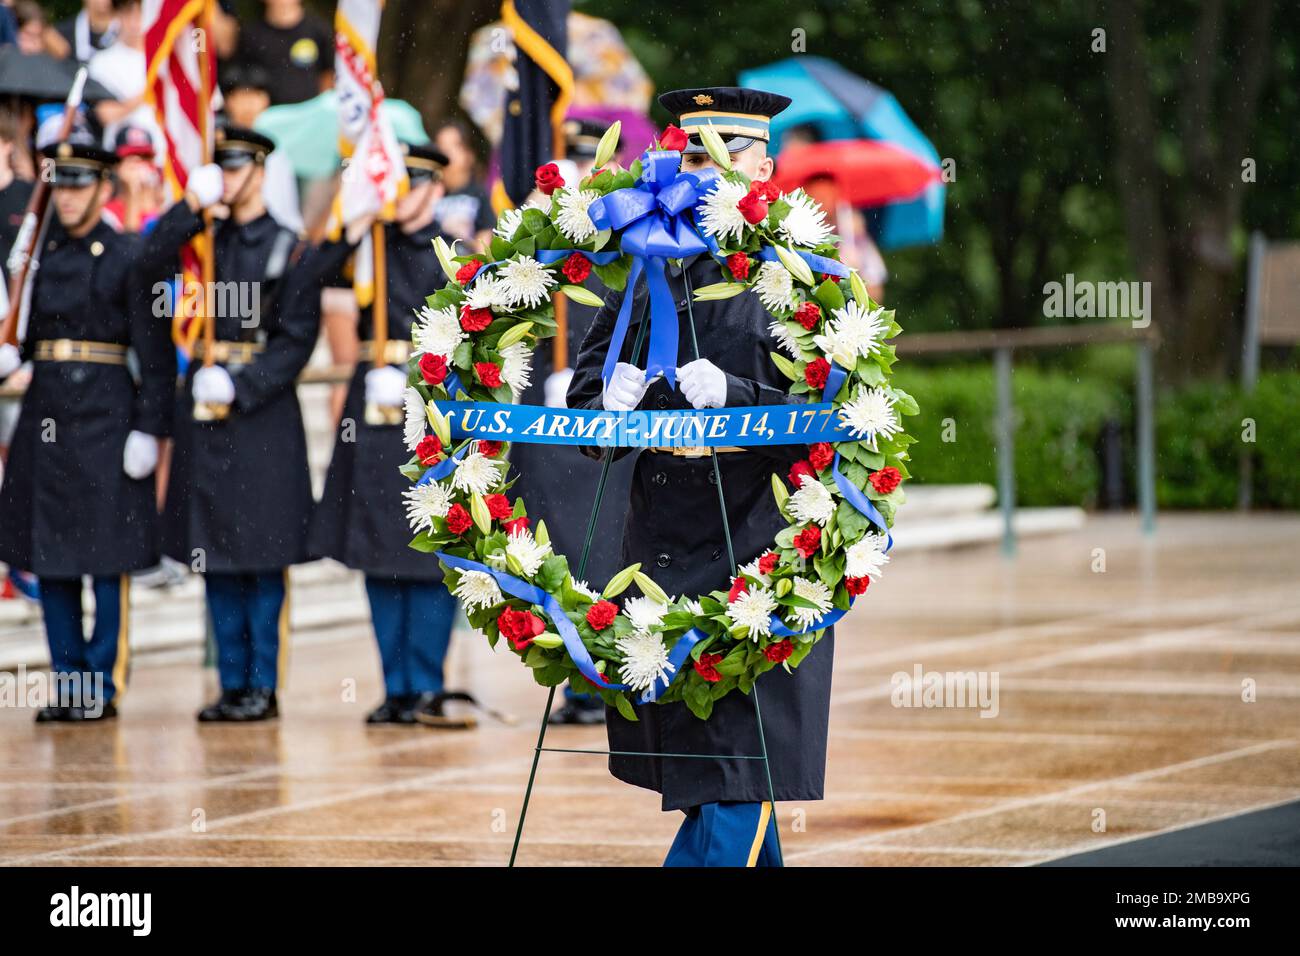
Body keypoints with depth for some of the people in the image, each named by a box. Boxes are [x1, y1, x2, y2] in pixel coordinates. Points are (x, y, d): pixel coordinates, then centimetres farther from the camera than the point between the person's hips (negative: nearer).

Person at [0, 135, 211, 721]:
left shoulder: (126, 257, -3)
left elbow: (155, 353, -6)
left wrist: (150, 429, -12)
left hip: (105, 417, -5)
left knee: (106, 560, -2)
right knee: (49, 560, 6)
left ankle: (102, 687, 4)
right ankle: (68, 684, 13)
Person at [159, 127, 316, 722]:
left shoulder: (285, 247, -3)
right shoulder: (204, 238, 11)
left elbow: (297, 339, -7)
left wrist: (239, 386, -16)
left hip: (262, 410, -5)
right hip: (203, 405, 5)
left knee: (262, 555, -2)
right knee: (215, 556, 7)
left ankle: (263, 685, 4)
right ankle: (232, 683, 13)